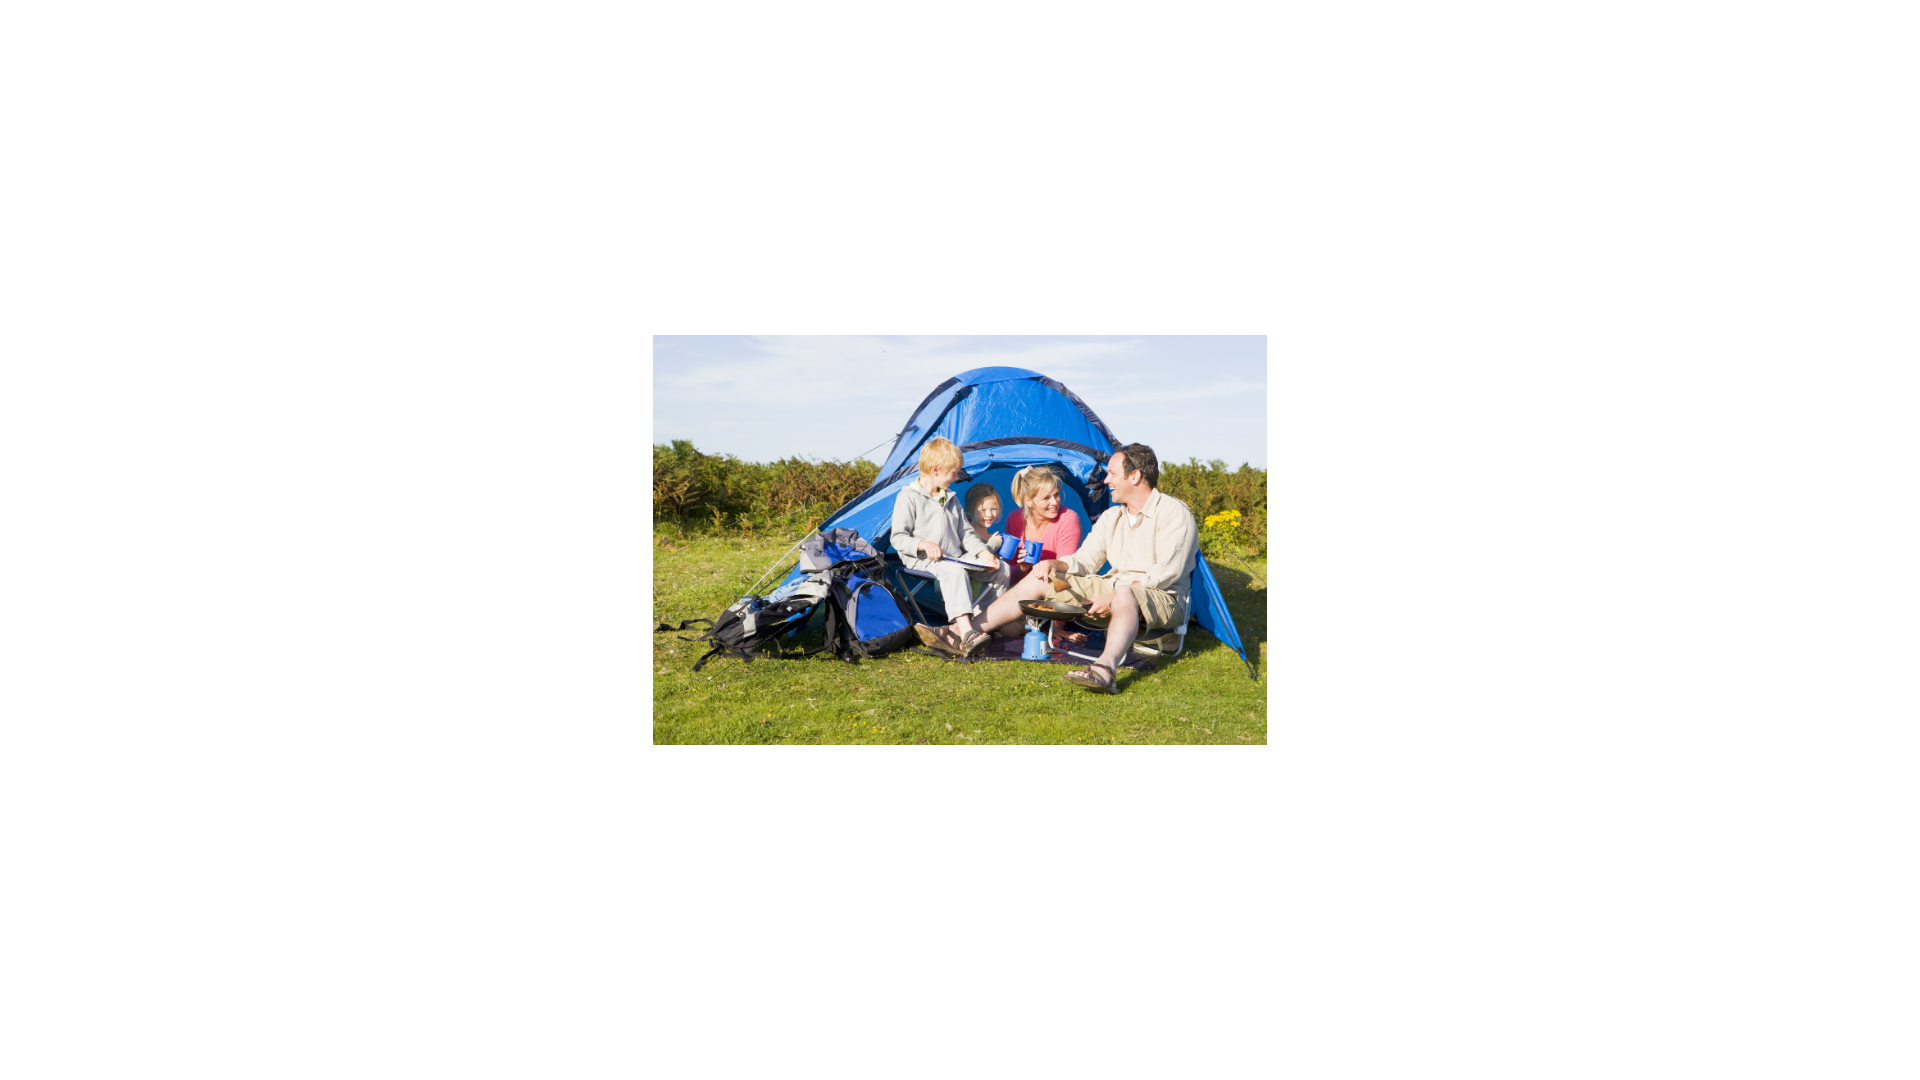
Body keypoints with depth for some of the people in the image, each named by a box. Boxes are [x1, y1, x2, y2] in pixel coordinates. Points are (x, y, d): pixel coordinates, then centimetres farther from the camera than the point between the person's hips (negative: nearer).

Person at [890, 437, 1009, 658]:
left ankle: (968, 623, -14)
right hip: (923, 561, -8)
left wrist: (983, 553, 3)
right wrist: (924, 544, -28)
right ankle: (966, 633, -51)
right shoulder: (908, 498, -5)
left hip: (957, 558, 8)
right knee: (954, 572, -39)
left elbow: (965, 533, 20)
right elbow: (898, 538, -10)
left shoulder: (951, 499, 19)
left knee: (1001, 569, -5)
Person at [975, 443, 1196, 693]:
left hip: (1163, 600, -7)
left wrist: (1114, 597, -24)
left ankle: (1104, 670, -66)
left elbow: (1165, 573, -20)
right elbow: (1085, 559, 14)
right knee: (1039, 579, -2)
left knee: (1124, 597, -44)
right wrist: (1055, 564, -8)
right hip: (1114, 591, 7)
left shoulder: (1173, 513, -12)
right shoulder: (1111, 517, 13)